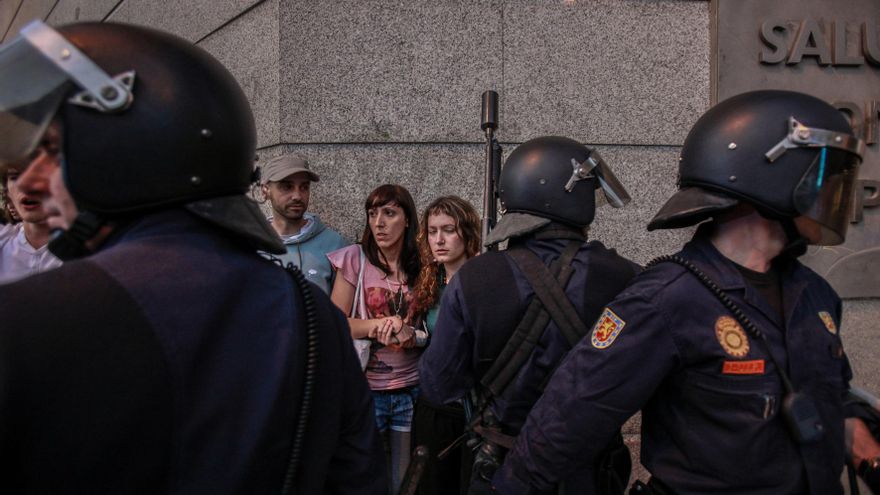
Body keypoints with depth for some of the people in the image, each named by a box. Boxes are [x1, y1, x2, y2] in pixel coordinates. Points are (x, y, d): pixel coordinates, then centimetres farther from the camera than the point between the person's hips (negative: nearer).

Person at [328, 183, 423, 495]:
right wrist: (379, 324, -18)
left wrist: (412, 335, -15)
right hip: (365, 388, -2)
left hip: (412, 389, 2)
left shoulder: (422, 266, 1)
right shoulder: (355, 258, -6)